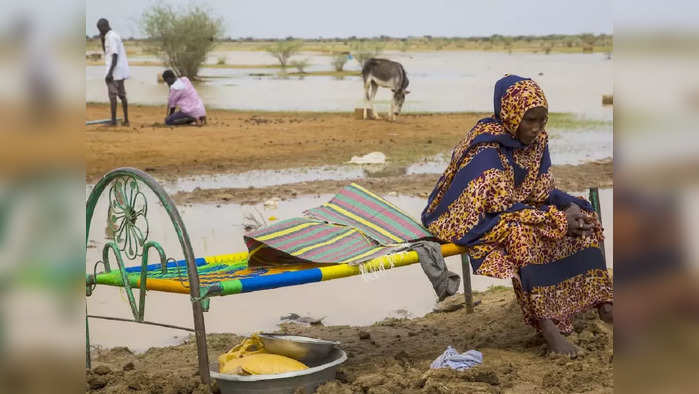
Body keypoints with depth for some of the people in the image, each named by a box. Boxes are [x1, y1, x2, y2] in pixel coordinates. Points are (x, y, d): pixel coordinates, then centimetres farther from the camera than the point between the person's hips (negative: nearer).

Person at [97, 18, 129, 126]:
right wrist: (102, 40, 13)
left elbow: (115, 55, -20)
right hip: (121, 72, 10)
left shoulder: (111, 37, -13)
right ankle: (126, 120, 12)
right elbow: (106, 52, 28)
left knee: (112, 95, -7)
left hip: (115, 71, -10)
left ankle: (113, 121, -6)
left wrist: (110, 73, -22)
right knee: (121, 95, 11)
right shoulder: (115, 35, 18)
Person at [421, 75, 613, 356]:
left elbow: (542, 192, 4)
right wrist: (557, 220, -27)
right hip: (476, 218, -8)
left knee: (582, 218, -3)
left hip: (518, 208, 8)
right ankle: (545, 323, -35)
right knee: (522, 233, -36)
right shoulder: (487, 147, -25)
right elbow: (503, 206, -26)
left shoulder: (537, 140, -1)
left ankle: (601, 301, -5)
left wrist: (569, 206, -17)